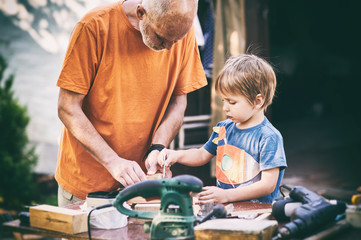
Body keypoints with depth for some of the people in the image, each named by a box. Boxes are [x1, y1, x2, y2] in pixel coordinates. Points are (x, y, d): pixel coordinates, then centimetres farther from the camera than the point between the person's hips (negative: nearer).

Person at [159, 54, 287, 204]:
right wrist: (177, 155, 10)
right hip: (223, 207, 5)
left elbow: (268, 184, -14)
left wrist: (226, 195, -22)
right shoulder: (223, 128, 13)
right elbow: (203, 155, 29)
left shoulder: (269, 137, -9)